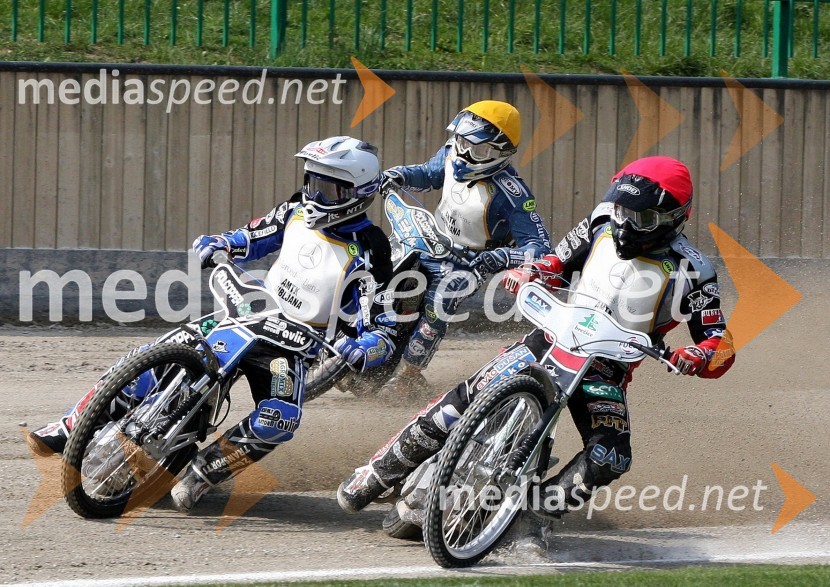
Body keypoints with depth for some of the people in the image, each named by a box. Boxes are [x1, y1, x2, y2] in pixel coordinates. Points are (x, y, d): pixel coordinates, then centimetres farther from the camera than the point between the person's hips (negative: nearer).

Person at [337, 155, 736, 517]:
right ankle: (378, 473, -3)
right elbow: (560, 261, 17)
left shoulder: (691, 273, -10)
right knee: (466, 400, -16)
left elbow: (722, 347, -12)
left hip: (606, 370, -2)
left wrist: (699, 356, -36)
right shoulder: (603, 224, 3)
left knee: (609, 458, -29)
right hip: (552, 337, 2)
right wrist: (529, 274, -6)